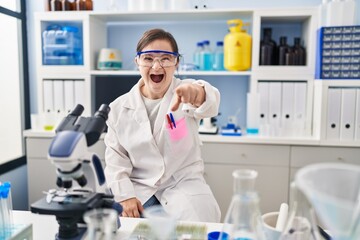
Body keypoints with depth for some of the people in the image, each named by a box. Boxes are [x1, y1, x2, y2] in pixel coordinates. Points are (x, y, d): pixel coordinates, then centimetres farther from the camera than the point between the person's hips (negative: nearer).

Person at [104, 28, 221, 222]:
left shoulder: (186, 94, -5)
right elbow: (115, 157, 3)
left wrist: (199, 93, -54)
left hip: (184, 184, -1)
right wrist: (125, 195, -12)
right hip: (138, 187, 2)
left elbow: (208, 106, -29)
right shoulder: (119, 107, 1)